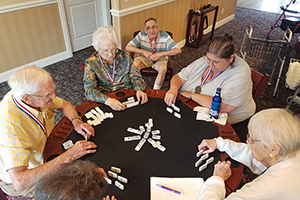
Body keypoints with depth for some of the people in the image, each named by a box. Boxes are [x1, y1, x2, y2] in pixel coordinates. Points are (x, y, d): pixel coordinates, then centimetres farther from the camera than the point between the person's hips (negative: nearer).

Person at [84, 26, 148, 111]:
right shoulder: (91, 63, -4)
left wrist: (139, 90, -16)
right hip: (104, 103, -3)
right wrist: (108, 100, -30)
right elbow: (90, 90, -12)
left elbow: (136, 77, 7)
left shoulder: (124, 56, 4)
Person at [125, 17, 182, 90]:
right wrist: (144, 52, -28)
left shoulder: (164, 36, -17)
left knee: (163, 68, -35)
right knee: (134, 65, -31)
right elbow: (127, 47, -17)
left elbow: (178, 50, -24)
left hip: (159, 59, -1)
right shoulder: (141, 35, -14)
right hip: (144, 57, 1)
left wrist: (160, 54, -33)